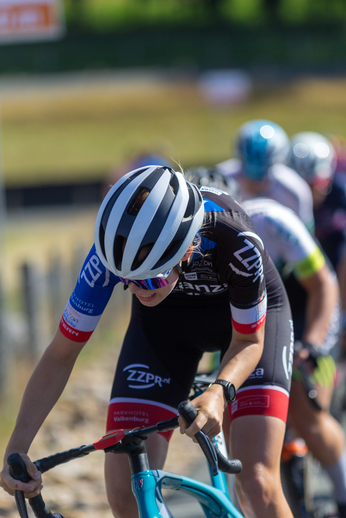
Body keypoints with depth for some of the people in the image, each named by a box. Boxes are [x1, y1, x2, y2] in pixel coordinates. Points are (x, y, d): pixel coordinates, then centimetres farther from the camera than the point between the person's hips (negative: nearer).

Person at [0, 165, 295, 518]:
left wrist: (220, 392, -43)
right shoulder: (112, 252, -33)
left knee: (257, 485, -20)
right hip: (165, 319, 2)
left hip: (246, 317, -2)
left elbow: (249, 341, -22)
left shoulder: (236, 243, -40)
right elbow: (61, 354, -22)